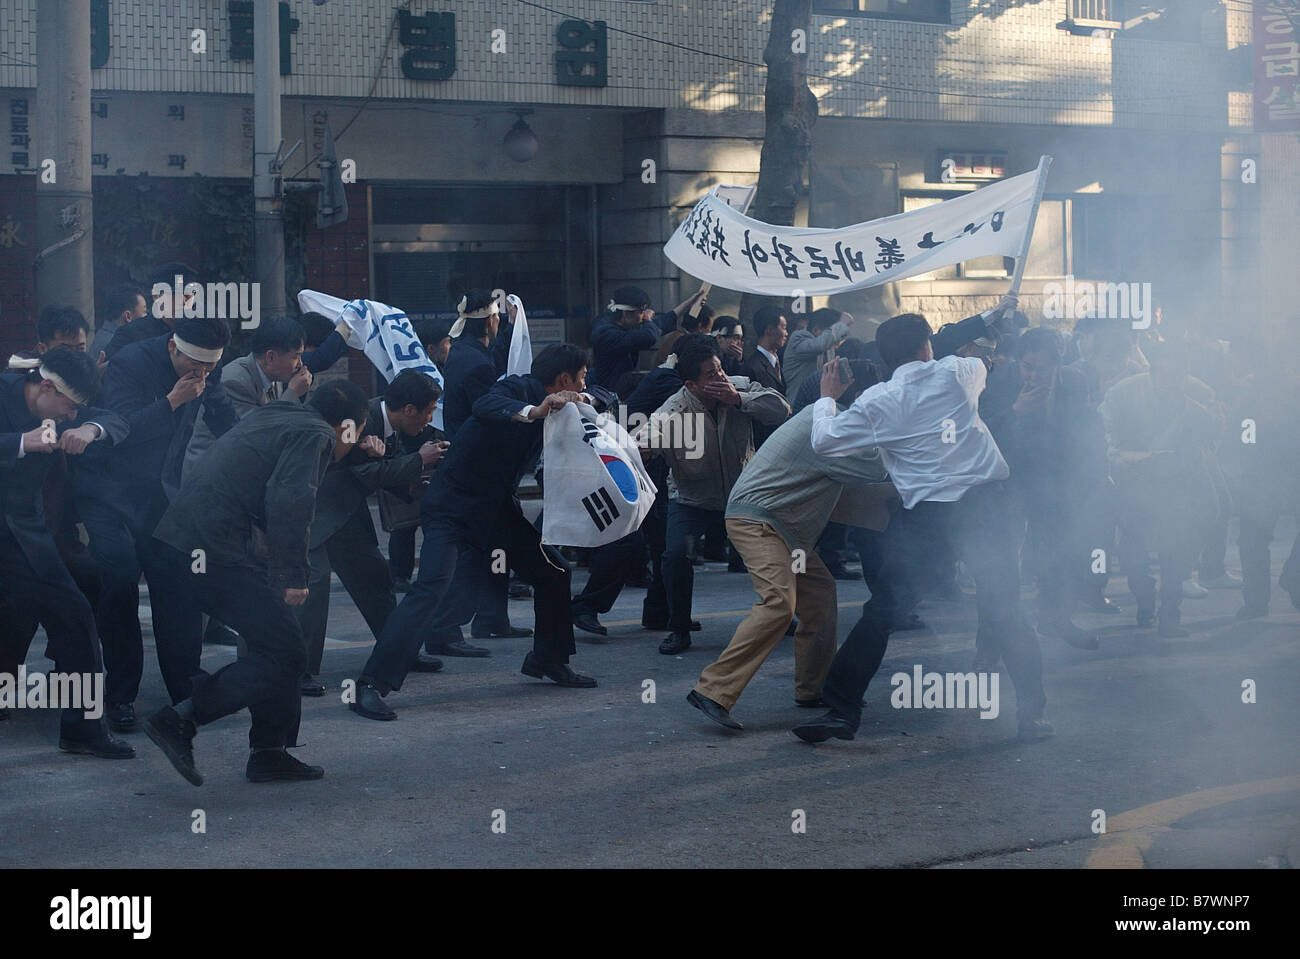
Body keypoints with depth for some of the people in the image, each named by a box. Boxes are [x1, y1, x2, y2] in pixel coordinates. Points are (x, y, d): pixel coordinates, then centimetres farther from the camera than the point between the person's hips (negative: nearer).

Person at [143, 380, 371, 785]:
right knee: (285, 654, -8)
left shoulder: (270, 418, 26)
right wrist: (293, 576, -17)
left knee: (276, 643, 18)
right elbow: (288, 500, -17)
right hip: (218, 550, -10)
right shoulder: (314, 435, -2)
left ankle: (270, 751, 19)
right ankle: (179, 720, -14)